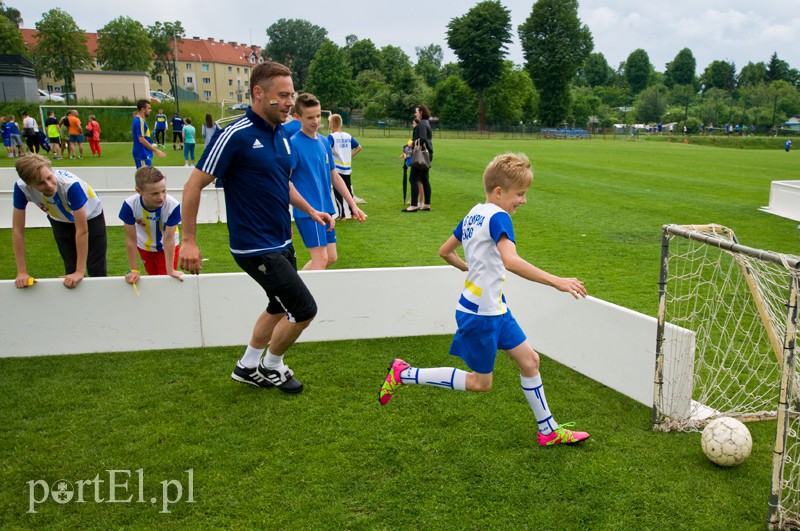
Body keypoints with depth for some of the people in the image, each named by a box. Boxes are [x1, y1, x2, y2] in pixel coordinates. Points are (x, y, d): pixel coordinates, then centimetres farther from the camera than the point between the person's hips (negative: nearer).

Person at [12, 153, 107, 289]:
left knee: (96, 270, -2)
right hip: (60, 221, 3)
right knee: (70, 269, 8)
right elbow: (17, 229, -23)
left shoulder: (70, 184, -43)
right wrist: (22, 272, -23)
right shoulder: (21, 187, -33)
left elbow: (82, 231, -36)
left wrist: (80, 272, -32)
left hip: (90, 216, -3)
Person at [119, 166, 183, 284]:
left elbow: (169, 239, -27)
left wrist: (170, 270, -23)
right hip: (145, 247, 2)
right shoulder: (129, 205, -33)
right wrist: (133, 270, -17)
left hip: (167, 247, -2)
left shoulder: (173, 206, -38)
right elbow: (131, 239, -23)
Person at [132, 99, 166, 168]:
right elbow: (141, 139, -22)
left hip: (144, 154, 10)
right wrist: (156, 150, -21)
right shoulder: (140, 121, -17)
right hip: (143, 155, -10)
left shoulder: (138, 120, 14)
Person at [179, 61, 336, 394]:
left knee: (280, 307, 20)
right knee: (305, 309, -5)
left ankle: (248, 367, 39)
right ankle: (271, 366, 21)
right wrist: (189, 240, -15)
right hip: (256, 248, -9)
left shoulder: (280, 135, 6)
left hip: (281, 243, 9)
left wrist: (311, 210, 13)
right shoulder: (235, 135, -18)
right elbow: (194, 185, -15)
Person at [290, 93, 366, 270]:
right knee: (321, 258, -12)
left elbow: (335, 177, 16)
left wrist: (353, 205, 14)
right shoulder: (294, 143, -11)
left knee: (331, 257, 13)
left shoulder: (324, 141, 10)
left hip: (325, 209, 8)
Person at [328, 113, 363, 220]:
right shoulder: (348, 136, 6)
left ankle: (342, 215, 4)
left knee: (338, 192, 3)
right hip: (348, 168, 5)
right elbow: (359, 147, 12)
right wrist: (350, 156, 11)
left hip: (337, 168, -5)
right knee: (349, 191, 13)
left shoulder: (332, 136, -11)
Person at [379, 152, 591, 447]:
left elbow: (445, 251, 16)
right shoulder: (498, 217, -21)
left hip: (495, 309, 10)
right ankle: (404, 374, 12)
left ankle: (548, 430, 25)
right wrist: (556, 281, -37)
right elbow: (511, 261, -38)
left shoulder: (473, 214, 7)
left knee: (529, 359, 13)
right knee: (480, 383, 6)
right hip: (480, 314, -10)